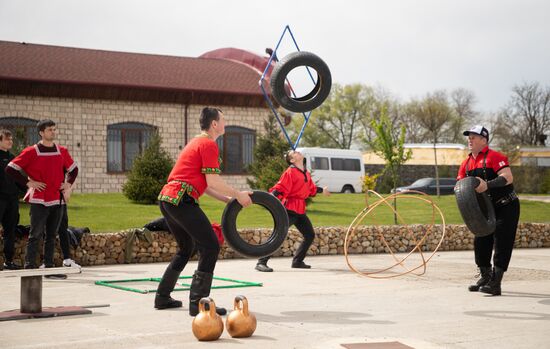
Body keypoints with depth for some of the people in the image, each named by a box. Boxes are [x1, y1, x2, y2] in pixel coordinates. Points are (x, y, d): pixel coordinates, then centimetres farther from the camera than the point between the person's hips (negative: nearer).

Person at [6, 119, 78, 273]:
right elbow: (11, 169, -6)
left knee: (52, 235, 9)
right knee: (36, 234, -5)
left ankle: (49, 267, 15)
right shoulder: (31, 152, -5)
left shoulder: (62, 151, 9)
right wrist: (29, 183, -8)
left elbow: (73, 169, 25)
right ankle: (30, 267, -2)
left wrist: (68, 184, 9)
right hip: (39, 201, -5)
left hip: (58, 200, 5)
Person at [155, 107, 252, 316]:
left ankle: (162, 298, 27)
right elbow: (213, 182, -13)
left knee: (186, 248, 23)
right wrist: (238, 195, -2)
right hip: (181, 199, -10)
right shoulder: (209, 144, -6)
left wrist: (227, 199, 22)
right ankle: (198, 303, -11)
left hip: (166, 199, 10)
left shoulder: (196, 143, 25)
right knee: (210, 247, -8)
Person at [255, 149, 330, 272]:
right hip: (289, 209, -9)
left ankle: (297, 261, 27)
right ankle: (261, 263, -18)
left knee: (310, 235, 15)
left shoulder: (306, 172, 13)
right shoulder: (290, 172, -12)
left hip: (300, 210, 9)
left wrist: (321, 190, 46)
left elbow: (311, 188, 29)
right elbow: (280, 188, -20)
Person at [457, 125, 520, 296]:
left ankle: (495, 283, -10)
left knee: (501, 244, -9)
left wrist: (487, 185, -39)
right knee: (480, 242, 7)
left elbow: (508, 178, -28)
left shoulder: (494, 157, -17)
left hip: (506, 207, -8)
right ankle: (485, 277, 23)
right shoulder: (466, 163, 8)